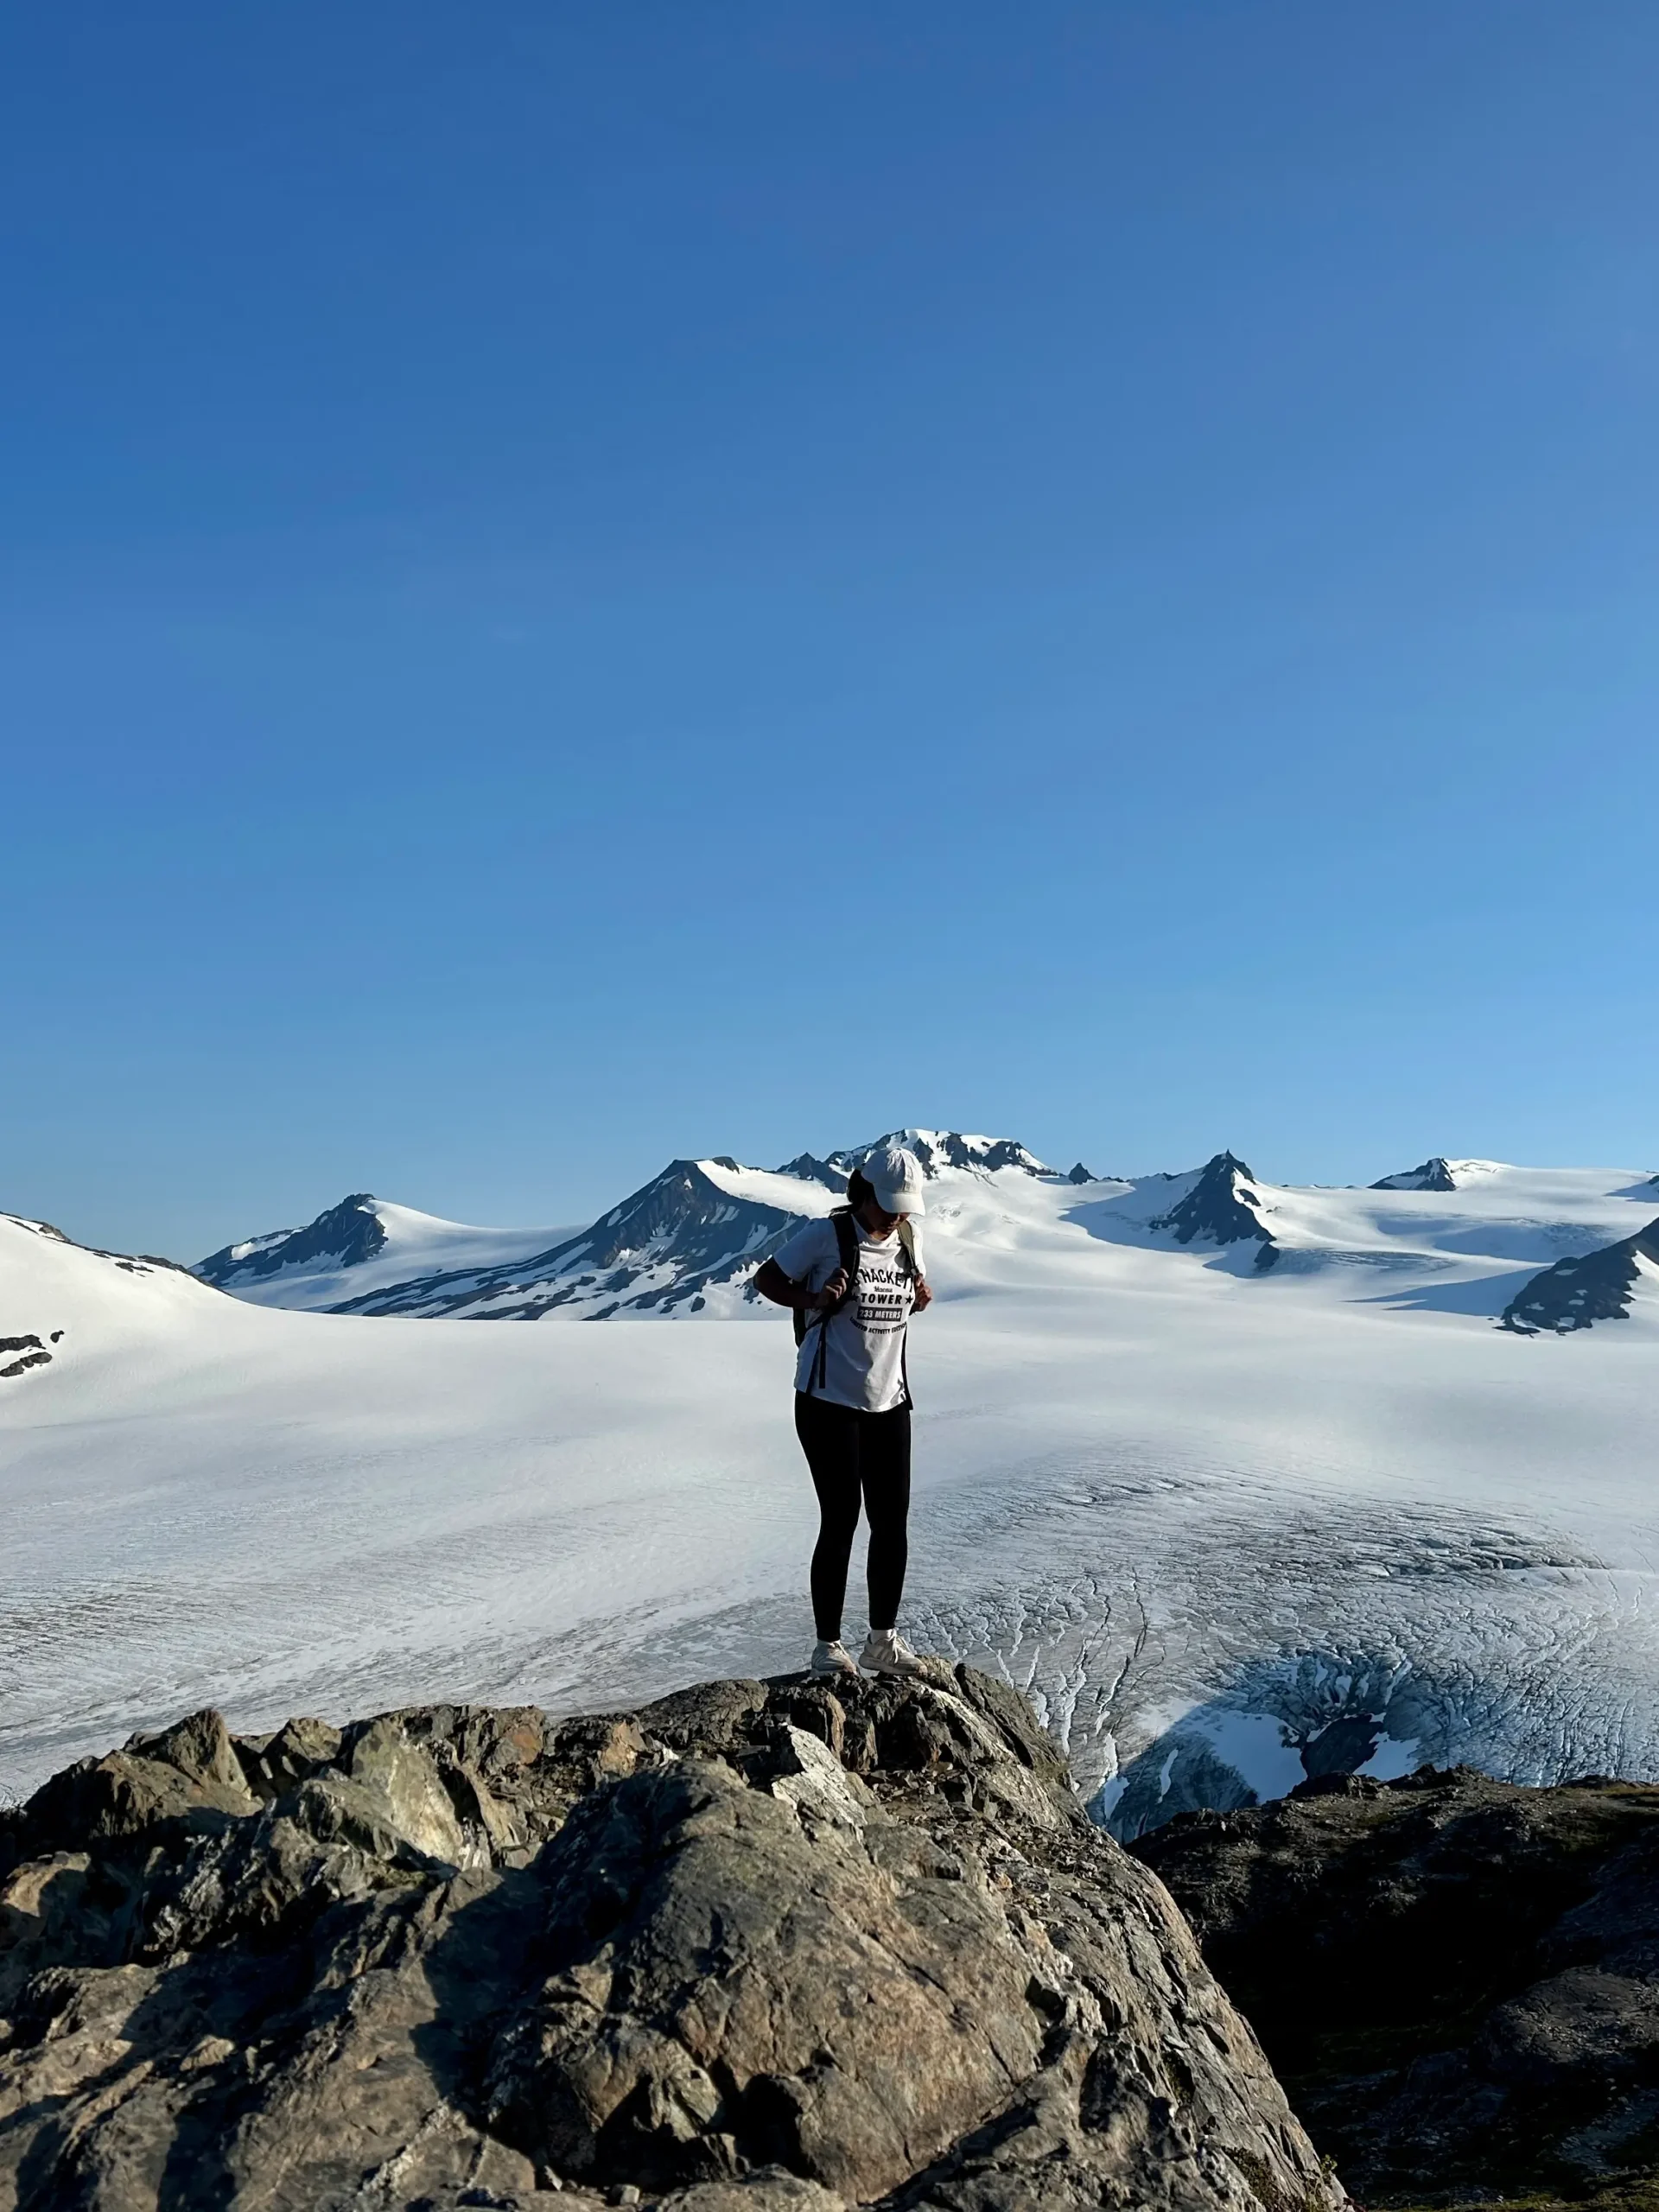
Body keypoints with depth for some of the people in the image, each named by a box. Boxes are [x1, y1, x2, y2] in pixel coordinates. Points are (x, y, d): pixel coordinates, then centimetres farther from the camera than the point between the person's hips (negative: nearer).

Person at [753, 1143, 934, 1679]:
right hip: (830, 1403, -6)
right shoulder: (825, 1235, -11)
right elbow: (766, 1279, -4)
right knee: (841, 1520, -2)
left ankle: (883, 1640, 22)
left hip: (889, 1403, 6)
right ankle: (828, 1646, 13)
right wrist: (812, 1299, -21)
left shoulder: (906, 1243, 6)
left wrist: (922, 1298, -1)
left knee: (893, 1522, 7)